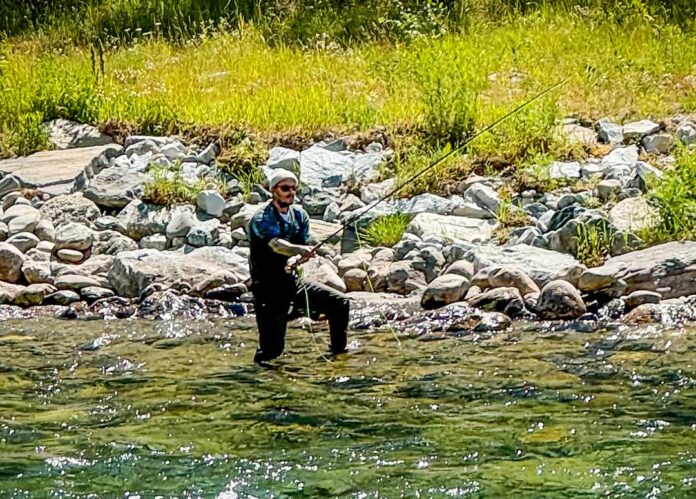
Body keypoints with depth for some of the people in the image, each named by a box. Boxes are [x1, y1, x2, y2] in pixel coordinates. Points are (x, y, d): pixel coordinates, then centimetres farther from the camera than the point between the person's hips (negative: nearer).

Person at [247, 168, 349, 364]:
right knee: (272, 349, -13)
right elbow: (276, 245, -33)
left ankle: (339, 352, 14)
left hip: (292, 282, 6)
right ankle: (260, 361, 18)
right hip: (269, 289, -6)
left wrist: (295, 260, -24)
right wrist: (301, 250, -51)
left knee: (340, 303, -1)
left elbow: (306, 250, -1)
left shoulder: (300, 216, 7)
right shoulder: (261, 219, -14)